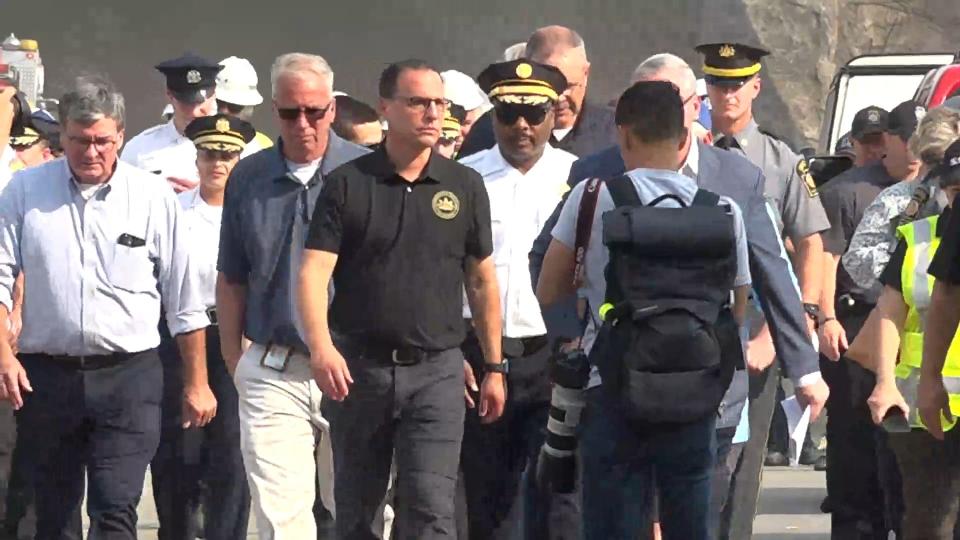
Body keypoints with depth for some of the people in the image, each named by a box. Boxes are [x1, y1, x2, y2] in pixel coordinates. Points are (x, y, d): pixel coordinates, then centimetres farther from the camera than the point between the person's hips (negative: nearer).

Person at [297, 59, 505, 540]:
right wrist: (321, 346, -26)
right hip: (358, 368, 0)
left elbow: (482, 282, 13)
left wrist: (494, 366, 13)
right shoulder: (346, 185, 0)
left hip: (437, 371, 0)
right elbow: (314, 271, -10)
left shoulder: (465, 186, 5)